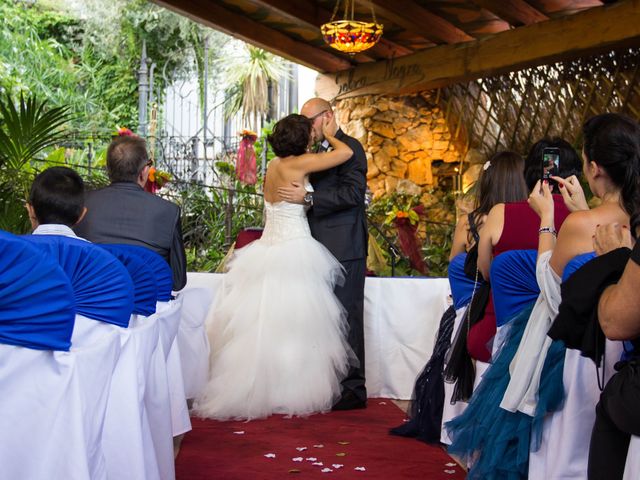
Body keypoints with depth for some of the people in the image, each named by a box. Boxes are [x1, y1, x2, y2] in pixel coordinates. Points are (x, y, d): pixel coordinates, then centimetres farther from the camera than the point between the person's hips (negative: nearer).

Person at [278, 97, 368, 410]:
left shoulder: (349, 147, -7)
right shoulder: (319, 152, 21)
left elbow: (353, 193, -18)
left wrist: (307, 198, -20)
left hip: (344, 248, -9)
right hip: (323, 249, 9)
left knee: (346, 317, -5)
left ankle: (353, 389, 2)